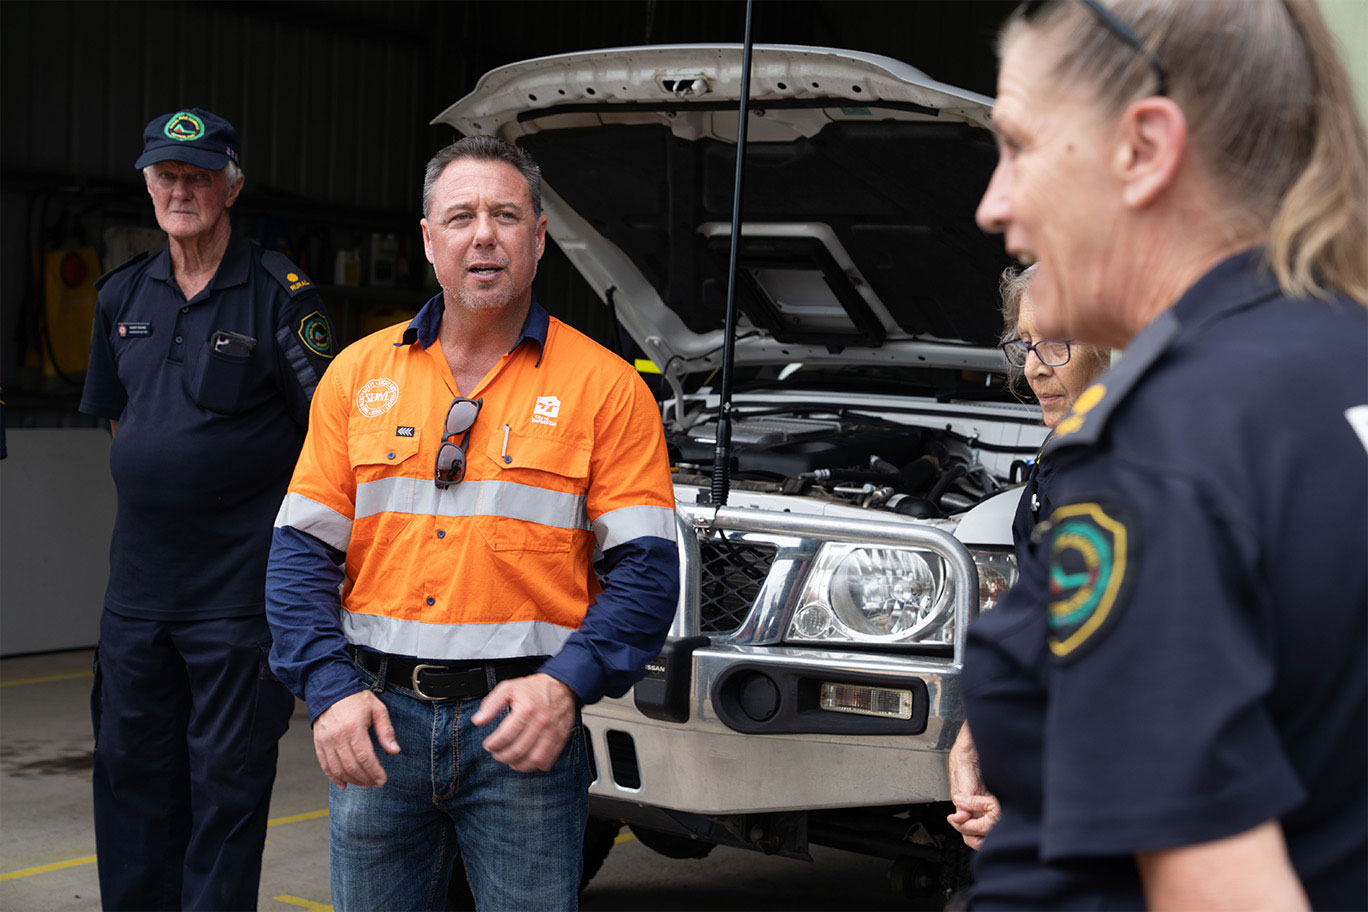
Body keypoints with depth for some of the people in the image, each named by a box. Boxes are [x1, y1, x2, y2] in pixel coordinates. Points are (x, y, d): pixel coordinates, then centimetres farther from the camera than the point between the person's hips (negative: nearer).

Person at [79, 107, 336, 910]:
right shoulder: (123, 294, 12)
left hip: (241, 588, -6)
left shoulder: (279, 294, -6)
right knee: (131, 769, 12)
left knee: (227, 779, 0)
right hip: (137, 582, 6)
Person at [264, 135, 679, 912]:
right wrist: (330, 690, -7)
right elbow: (304, 550, 7)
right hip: (379, 718, 3)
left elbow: (646, 566, -4)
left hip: (524, 728, -2)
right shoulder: (359, 374, 9)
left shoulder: (605, 387, 1)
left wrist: (567, 684, -18)